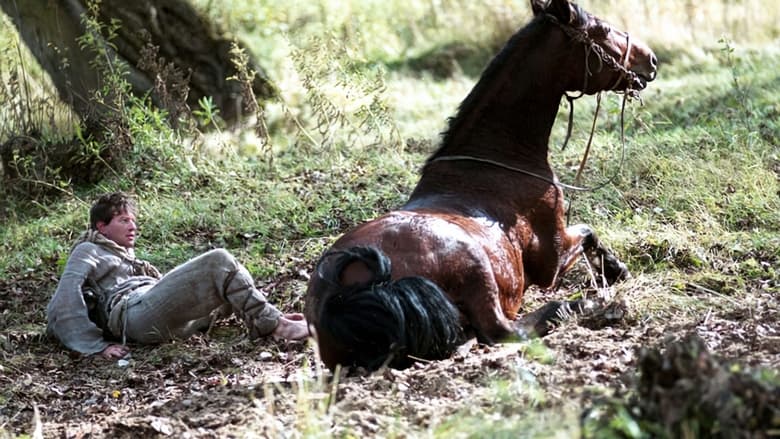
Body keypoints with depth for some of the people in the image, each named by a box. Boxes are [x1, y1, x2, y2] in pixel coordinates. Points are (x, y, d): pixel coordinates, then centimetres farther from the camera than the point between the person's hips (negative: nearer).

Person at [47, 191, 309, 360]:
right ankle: (272, 325, -17)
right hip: (137, 314, -9)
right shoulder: (88, 252, 15)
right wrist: (96, 346, -15)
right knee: (219, 261, -19)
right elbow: (63, 305, -2)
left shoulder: (127, 257, 40)